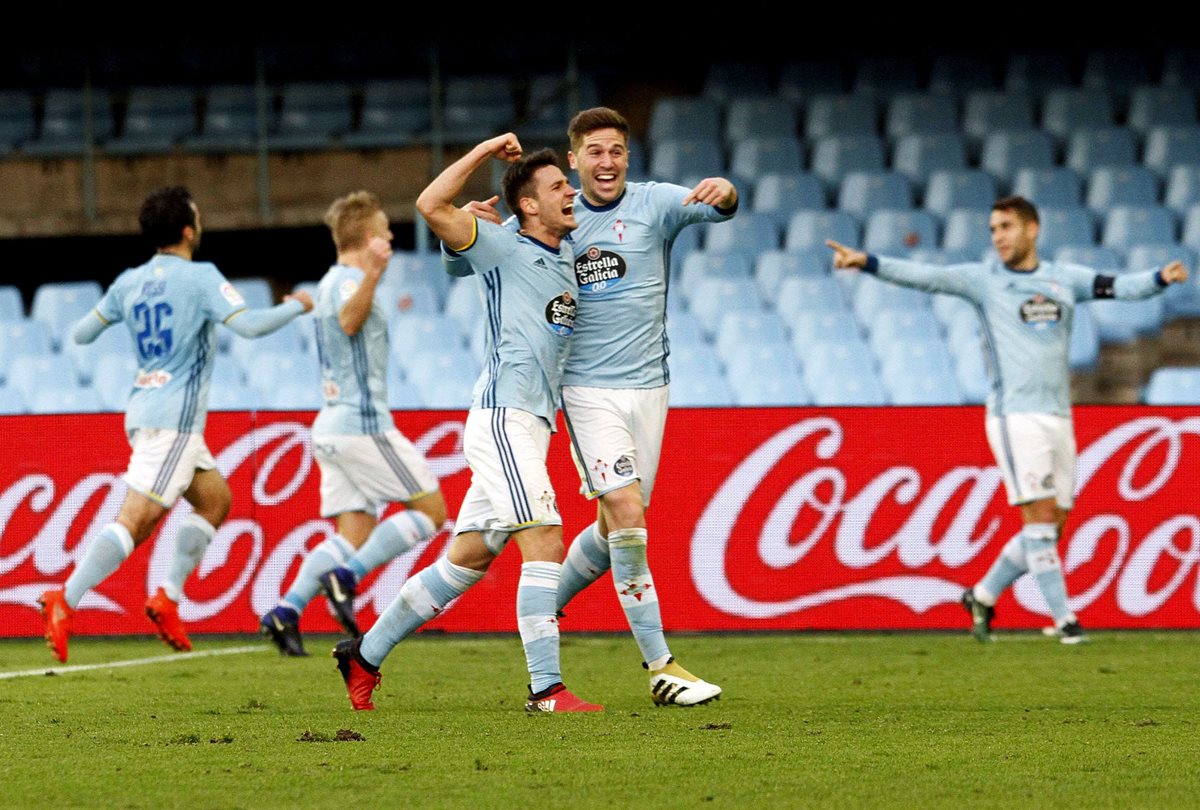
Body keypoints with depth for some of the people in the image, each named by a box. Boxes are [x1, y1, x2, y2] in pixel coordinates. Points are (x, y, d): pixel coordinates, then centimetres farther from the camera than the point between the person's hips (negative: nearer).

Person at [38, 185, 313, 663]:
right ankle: (64, 602, -24)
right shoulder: (200, 278, -10)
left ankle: (168, 599, 10)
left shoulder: (129, 283, 10)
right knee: (135, 519, -14)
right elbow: (247, 325, -20)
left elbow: (82, 334, 15)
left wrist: (112, 316, 35)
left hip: (144, 410, 9)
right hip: (174, 419, -9)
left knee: (216, 499, 19)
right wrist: (295, 307, -3)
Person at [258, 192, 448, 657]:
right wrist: (372, 274, -54)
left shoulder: (330, 282, 16)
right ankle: (347, 577, -13)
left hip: (332, 423, 9)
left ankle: (286, 611, -12)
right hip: (364, 423, -9)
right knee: (430, 509, -2)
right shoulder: (350, 281, -13)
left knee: (353, 534, 5)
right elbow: (349, 321, -37)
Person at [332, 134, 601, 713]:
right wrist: (487, 150, -11)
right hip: (502, 419, -9)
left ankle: (364, 657, 20)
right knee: (544, 544, -18)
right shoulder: (506, 251, -3)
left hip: (529, 426, 9)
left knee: (466, 560, 11)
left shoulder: (567, 256, 20)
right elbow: (432, 206, -15)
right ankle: (546, 689, -22)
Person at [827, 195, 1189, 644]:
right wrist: (867, 263, -21)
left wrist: (1160, 278, -17)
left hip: (1058, 417, 5)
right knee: (1041, 516, -12)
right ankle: (1063, 617, -8)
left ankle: (982, 596, 22)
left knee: (1051, 528, 7)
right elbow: (922, 276, -8)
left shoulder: (1064, 278, 11)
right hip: (1015, 416, -5)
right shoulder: (983, 279, 0)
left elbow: (1119, 286, 2)